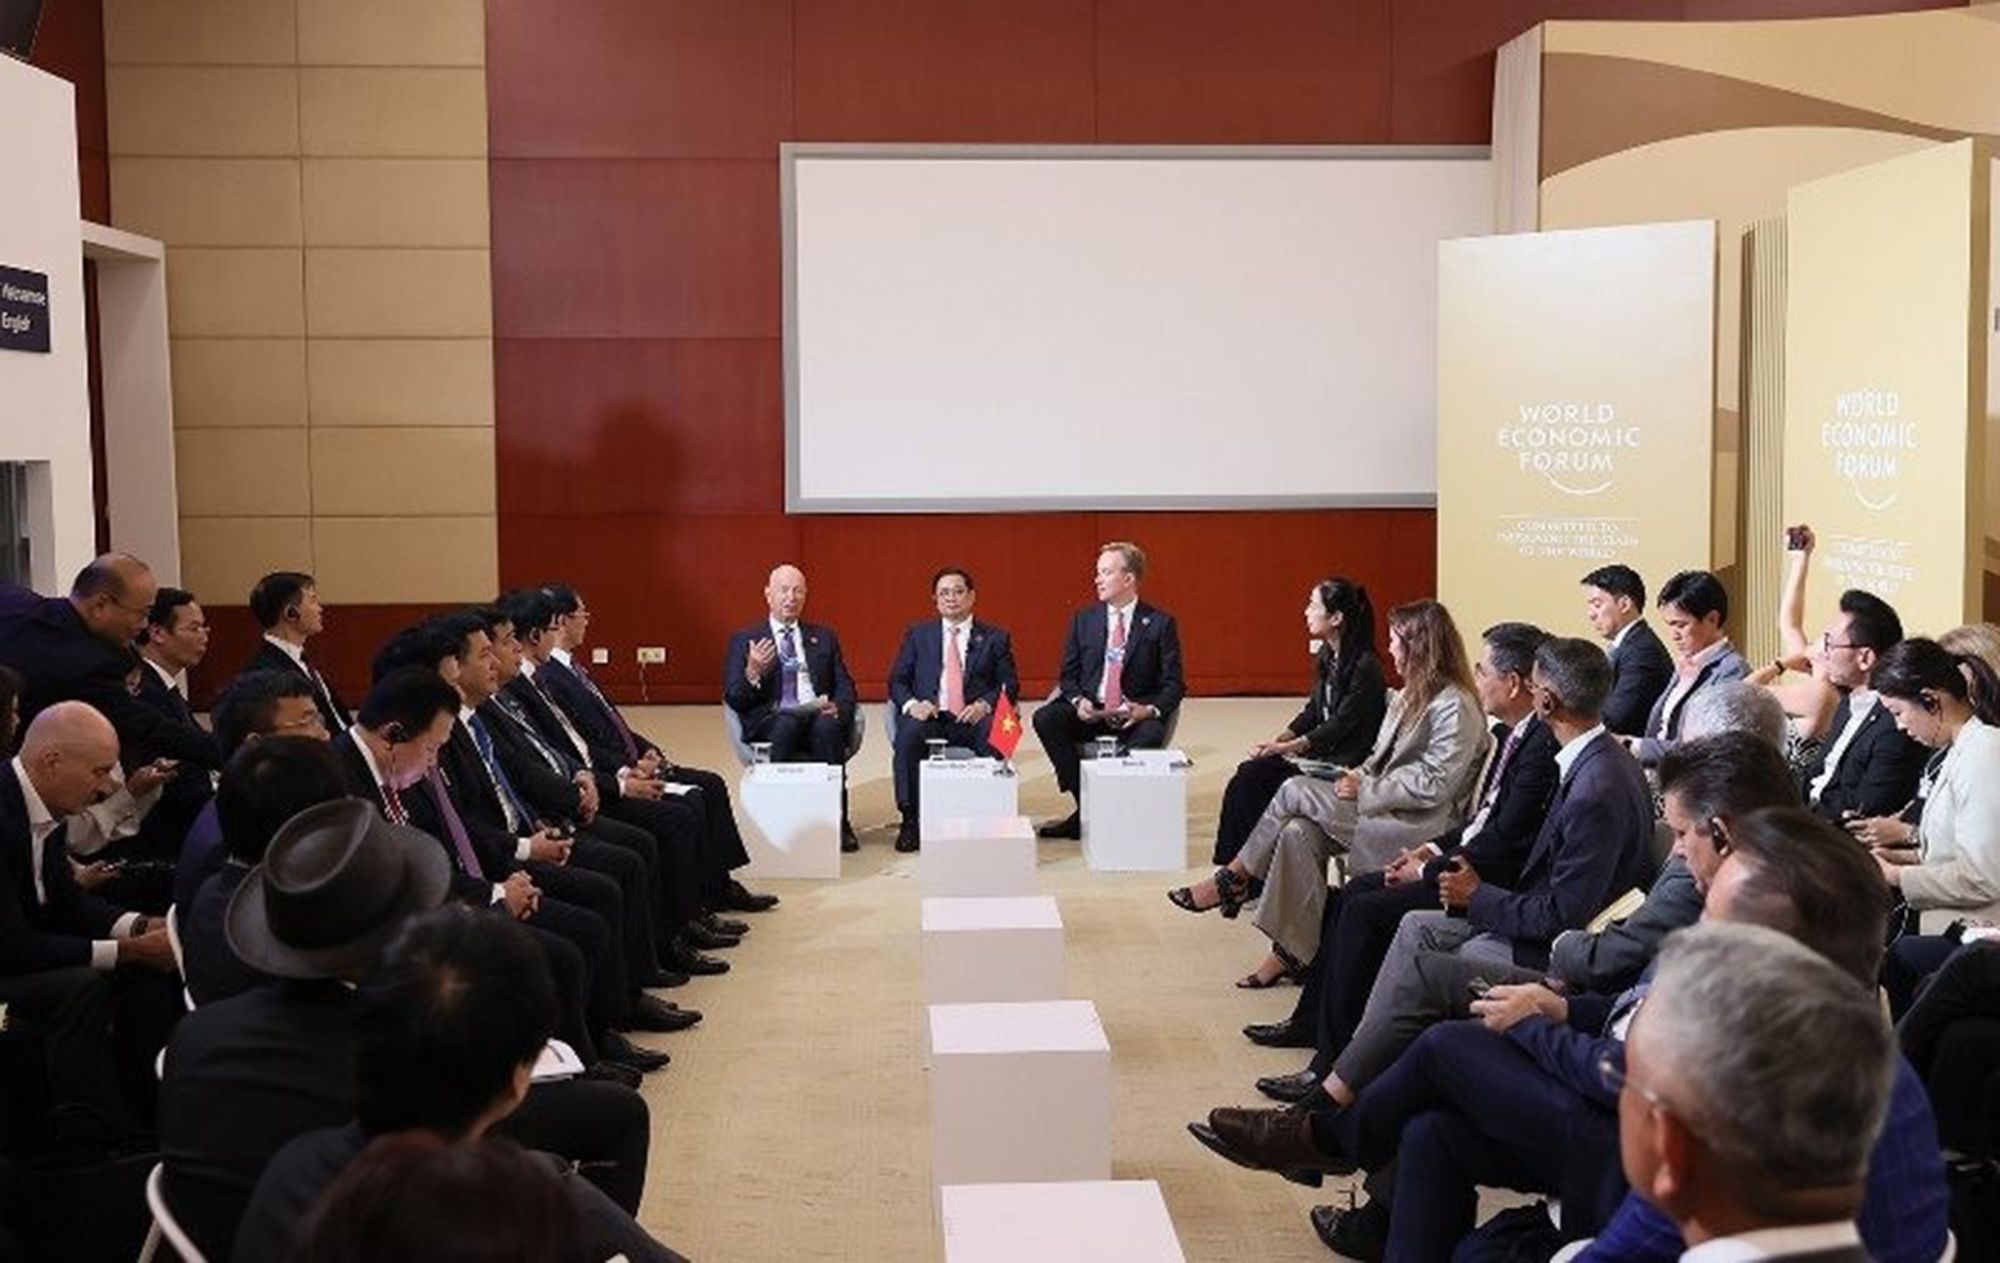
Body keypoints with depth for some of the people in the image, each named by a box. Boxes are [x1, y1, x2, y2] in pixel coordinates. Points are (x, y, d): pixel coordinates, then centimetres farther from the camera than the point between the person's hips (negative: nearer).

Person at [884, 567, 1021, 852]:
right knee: (908, 734, -34)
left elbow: (1010, 684, 8)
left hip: (973, 720, -1)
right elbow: (897, 680, 13)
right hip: (929, 716, 1)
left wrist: (985, 704, -12)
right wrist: (911, 704, -10)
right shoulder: (917, 634, 18)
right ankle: (910, 820, -27)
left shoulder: (994, 637, 16)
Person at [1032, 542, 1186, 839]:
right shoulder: (1084, 620, 10)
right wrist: (1077, 701, -10)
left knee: (1149, 735, -36)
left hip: (1137, 715, -3)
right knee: (1045, 719, -24)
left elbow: (1174, 684, 0)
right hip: (1089, 712, 3)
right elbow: (1069, 675, 12)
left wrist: (1151, 710, -20)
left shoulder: (1159, 623, 1)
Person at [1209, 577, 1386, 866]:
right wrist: (1278, 740, 0)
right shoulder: (1327, 656, 10)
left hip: (1347, 762, -8)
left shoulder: (1365, 667, -16)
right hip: (1320, 750, 8)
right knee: (1249, 775, -12)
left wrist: (1290, 747, -17)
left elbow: (1342, 724, -17)